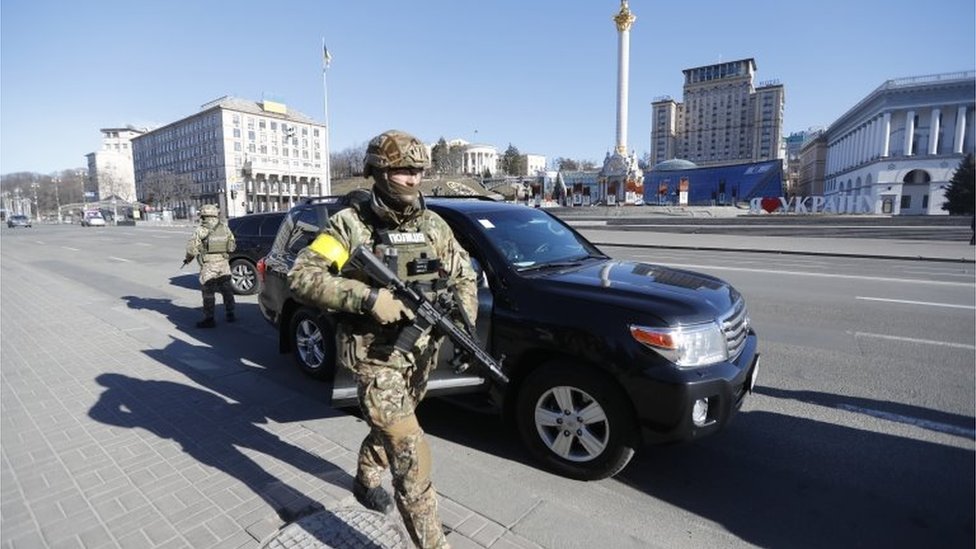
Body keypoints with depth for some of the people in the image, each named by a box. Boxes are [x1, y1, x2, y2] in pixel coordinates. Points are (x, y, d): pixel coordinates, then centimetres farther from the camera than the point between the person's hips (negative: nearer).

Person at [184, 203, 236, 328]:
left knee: (208, 293, 2)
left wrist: (188, 259, 10)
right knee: (226, 290, 15)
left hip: (208, 266, -4)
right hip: (224, 264, 4)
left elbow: (192, 247, -8)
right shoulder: (225, 228, 2)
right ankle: (230, 314, 22)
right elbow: (232, 247, 7)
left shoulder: (201, 230, -9)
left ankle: (209, 319, 4)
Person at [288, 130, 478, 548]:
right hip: (373, 354, -5)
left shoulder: (433, 225, 1)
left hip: (419, 350, 6)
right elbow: (302, 276, -18)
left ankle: (366, 478, 55)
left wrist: (463, 322, -10)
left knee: (389, 425, 26)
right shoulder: (351, 224, -13)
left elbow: (463, 278, 8)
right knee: (409, 449, -9)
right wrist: (368, 298, -29)